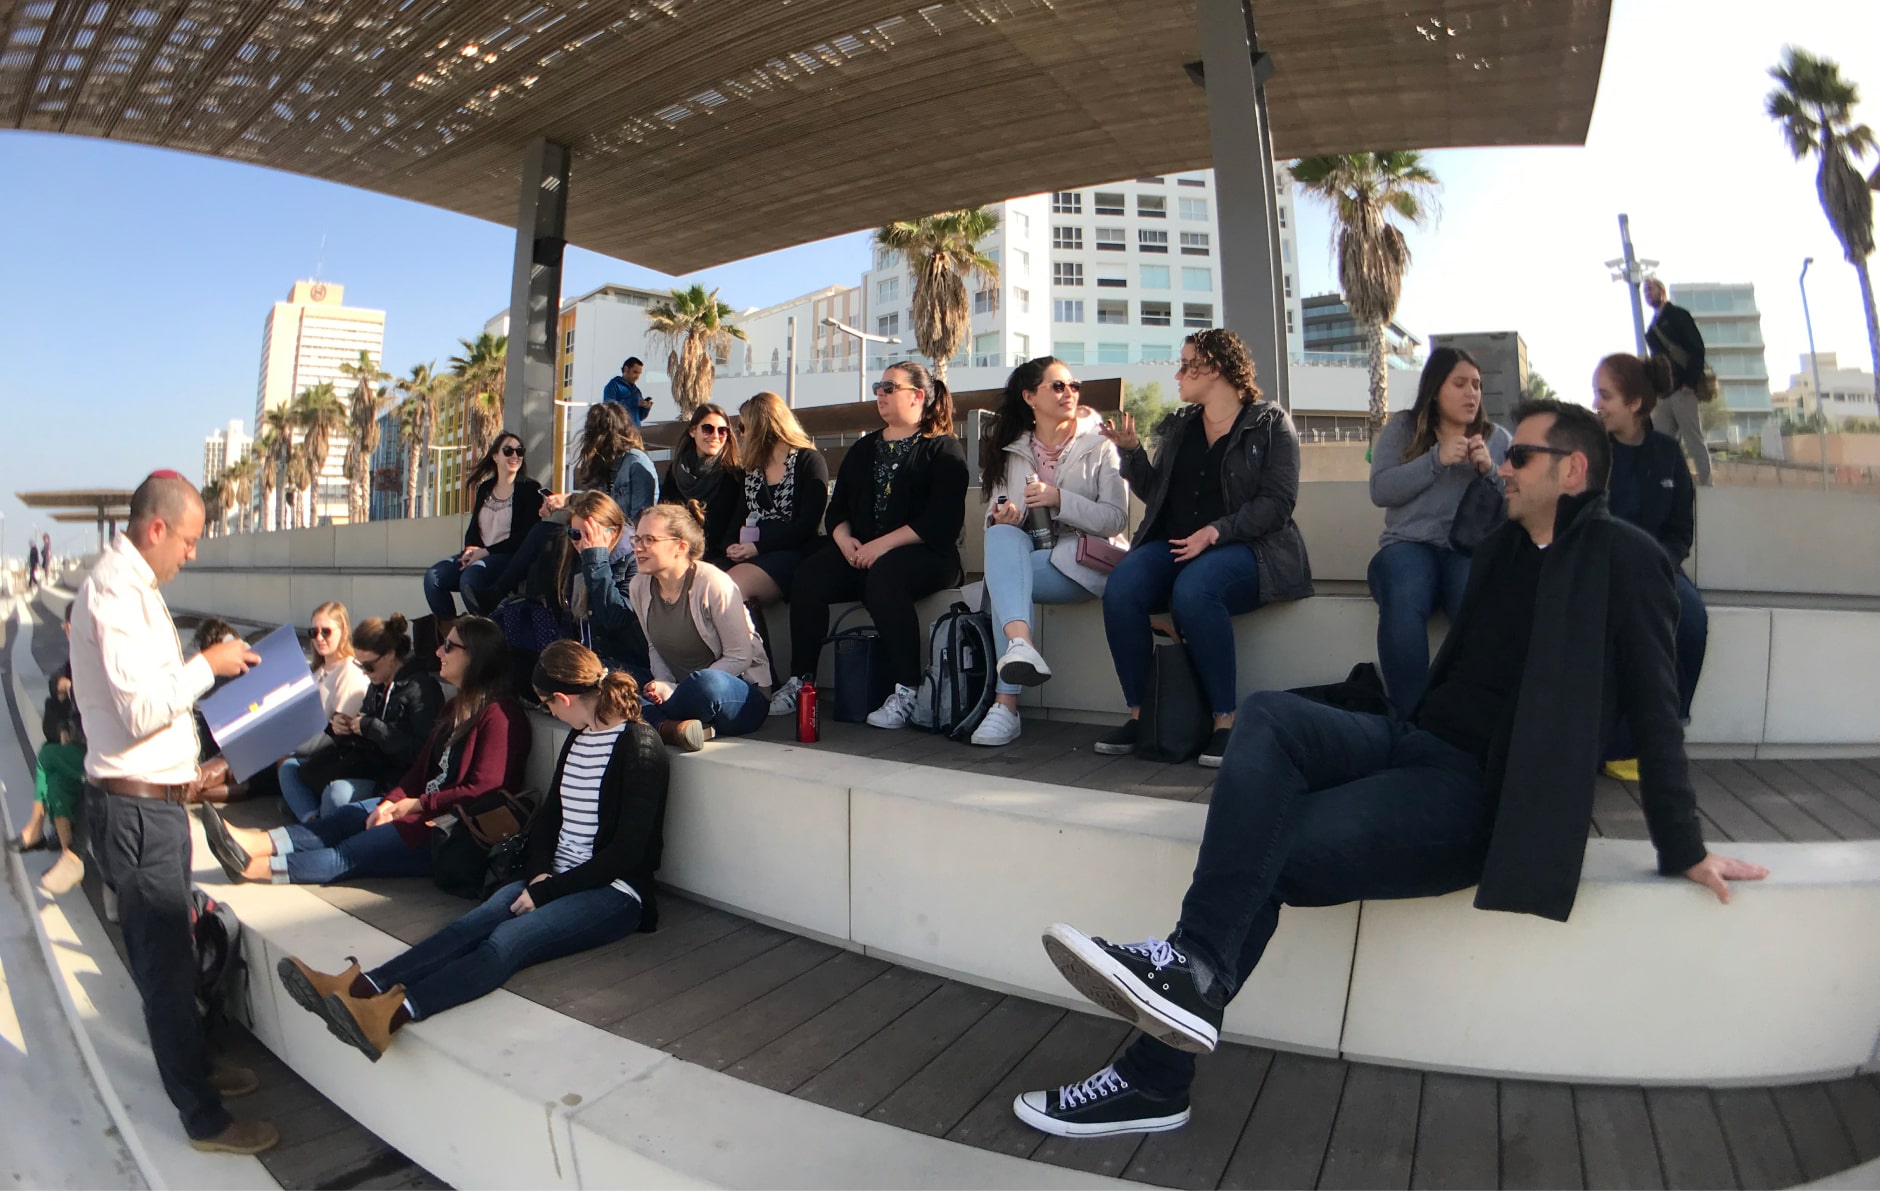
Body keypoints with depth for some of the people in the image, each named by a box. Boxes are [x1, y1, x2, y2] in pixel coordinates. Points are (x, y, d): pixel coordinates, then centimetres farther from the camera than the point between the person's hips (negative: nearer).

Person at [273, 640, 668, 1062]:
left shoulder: (639, 746, -14)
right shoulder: (578, 739, 13)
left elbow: (628, 850, -17)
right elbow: (549, 816, 17)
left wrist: (546, 891, -15)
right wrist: (539, 872, -2)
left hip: (613, 892, -7)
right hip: (556, 881, 7)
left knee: (507, 940, -29)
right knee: (472, 925, -18)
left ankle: (393, 1013, -42)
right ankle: (360, 988, -30)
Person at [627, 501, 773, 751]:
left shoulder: (713, 584, -17)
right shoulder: (639, 587, 2)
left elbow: (740, 657, -16)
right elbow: (655, 647, 12)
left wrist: (673, 691, -19)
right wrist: (662, 685, -10)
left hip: (743, 699, -5)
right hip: (681, 693, 5)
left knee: (706, 682, -40)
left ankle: (659, 725, -13)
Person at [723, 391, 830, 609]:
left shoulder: (809, 461, 2)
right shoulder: (752, 467, 24)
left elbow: (808, 524, -8)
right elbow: (741, 515, 20)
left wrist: (757, 548, -13)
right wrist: (732, 547, -2)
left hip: (793, 553, -6)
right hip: (750, 555, 6)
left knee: (732, 586, -33)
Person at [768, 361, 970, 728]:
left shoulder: (943, 449, 4)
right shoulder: (863, 449, 24)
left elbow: (942, 519, -10)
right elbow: (837, 507, 19)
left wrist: (883, 545, -18)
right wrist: (844, 539, -4)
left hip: (925, 553, -5)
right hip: (860, 553, 6)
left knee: (883, 577, -37)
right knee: (808, 575, -22)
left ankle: (906, 693, -32)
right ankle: (799, 681, -16)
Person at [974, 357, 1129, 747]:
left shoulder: (1100, 445, 4)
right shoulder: (1010, 450, 15)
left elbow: (1116, 519, -6)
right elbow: (995, 516, 10)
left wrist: (1060, 500, -19)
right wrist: (1002, 518, -15)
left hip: (1089, 558, -3)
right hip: (1029, 558, 4)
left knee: (1002, 580, -30)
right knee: (1001, 536, -32)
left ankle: (1006, 704, -36)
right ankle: (1021, 643, -53)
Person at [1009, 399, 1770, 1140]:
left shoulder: (1623, 559, -1)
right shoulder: (1502, 547, 19)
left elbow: (1655, 712, -1)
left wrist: (1683, 851, 1)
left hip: (1481, 793, -6)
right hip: (1413, 742, 6)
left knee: (1273, 849, -24)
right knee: (1268, 715, -23)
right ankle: (1194, 971, -28)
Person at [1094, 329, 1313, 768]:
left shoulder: (1270, 423, 4)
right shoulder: (1178, 426, 20)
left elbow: (1276, 501, -7)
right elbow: (1154, 493, 19)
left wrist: (1217, 531, -20)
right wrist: (1131, 451, 4)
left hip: (1244, 548, -4)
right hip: (1174, 545, 5)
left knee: (1193, 591, -38)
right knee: (1120, 590, -27)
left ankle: (1225, 720, -25)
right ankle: (1138, 714, -17)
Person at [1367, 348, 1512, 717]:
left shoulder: (1498, 438, 18)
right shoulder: (1401, 428, 13)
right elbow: (1380, 491, -2)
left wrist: (1491, 471, -6)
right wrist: (1436, 459, -10)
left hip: (1472, 548, 1)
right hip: (1409, 544, -1)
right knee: (1403, 602, -36)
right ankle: (1410, 717, -27)